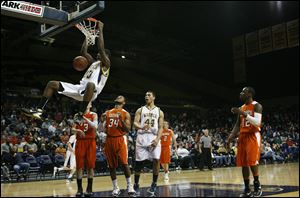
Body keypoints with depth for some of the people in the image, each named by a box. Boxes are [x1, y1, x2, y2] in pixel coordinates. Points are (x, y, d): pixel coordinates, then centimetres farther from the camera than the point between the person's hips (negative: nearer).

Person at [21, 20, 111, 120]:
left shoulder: (106, 63, 5)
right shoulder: (93, 62, 29)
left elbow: (101, 48, -8)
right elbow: (83, 52, 26)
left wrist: (100, 30, -3)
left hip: (91, 90, -9)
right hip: (80, 88, 9)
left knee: (90, 84, -48)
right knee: (52, 84, 4)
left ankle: (81, 114, -42)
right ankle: (38, 110, -7)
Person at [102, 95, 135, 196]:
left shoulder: (125, 114, 2)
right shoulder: (107, 112, 13)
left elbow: (128, 130, -6)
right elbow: (104, 128, 16)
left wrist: (121, 119, -18)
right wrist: (102, 120, -3)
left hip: (120, 139, -4)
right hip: (109, 139, 4)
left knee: (124, 163, -12)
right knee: (111, 165, 6)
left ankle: (129, 185, 1)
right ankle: (115, 187, 17)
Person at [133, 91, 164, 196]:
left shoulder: (159, 111, 11)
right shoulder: (140, 110, 11)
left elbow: (160, 128, 6)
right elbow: (135, 123, 1)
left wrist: (157, 139, -11)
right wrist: (141, 127, -23)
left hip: (154, 137, 0)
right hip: (142, 137, 0)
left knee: (156, 160, -14)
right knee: (139, 162, 2)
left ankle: (154, 184, 3)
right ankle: (136, 185, 17)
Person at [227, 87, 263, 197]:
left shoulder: (256, 106, -7)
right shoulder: (241, 108, 15)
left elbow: (257, 122, -21)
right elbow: (238, 125, 17)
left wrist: (243, 113, -26)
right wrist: (231, 137, 6)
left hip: (253, 136, -7)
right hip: (242, 137, 7)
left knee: (252, 162, -15)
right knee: (243, 163, 4)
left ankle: (257, 186, 1)